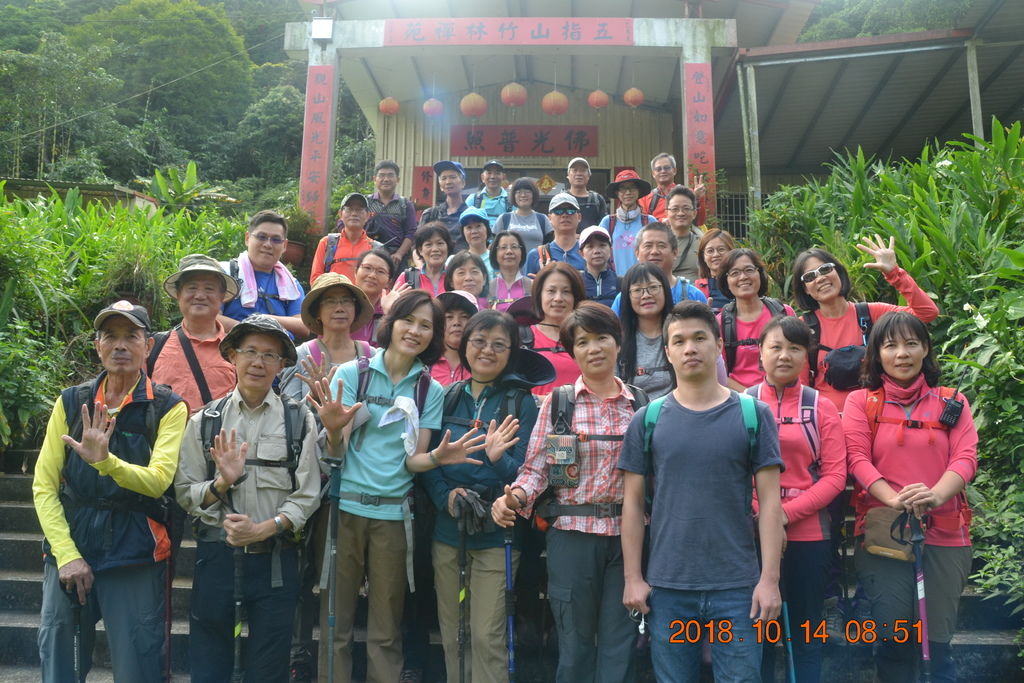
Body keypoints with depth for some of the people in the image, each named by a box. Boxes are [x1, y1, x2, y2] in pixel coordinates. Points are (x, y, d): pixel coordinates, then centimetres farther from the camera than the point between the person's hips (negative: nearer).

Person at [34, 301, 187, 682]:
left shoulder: (168, 408, -2)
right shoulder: (71, 403, 6)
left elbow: (158, 480, -14)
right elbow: (43, 486, 2)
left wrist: (105, 461, -32)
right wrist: (66, 554, -7)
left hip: (135, 556, -2)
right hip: (68, 548, 3)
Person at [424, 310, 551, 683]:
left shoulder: (521, 402, -4)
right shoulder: (448, 397, 5)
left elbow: (523, 472, -7)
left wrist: (497, 459, -28)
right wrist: (445, 496, -13)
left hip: (496, 532, -3)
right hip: (446, 529, 3)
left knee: (487, 637, -1)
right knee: (450, 634, 14)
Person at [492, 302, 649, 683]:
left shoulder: (640, 403, 5)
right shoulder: (557, 401, -1)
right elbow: (536, 467, -6)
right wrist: (515, 498, -24)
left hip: (627, 534, 2)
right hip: (572, 534, -1)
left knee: (619, 644, 10)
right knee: (575, 641, 11)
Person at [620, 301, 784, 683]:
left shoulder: (753, 415, 0)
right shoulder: (648, 420, 2)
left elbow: (769, 500, -2)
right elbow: (633, 501, 3)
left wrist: (770, 578, -8)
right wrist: (633, 577, -2)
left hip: (737, 585, -1)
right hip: (666, 585, 1)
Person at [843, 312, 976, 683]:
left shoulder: (952, 403, 12)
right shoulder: (861, 401, 7)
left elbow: (966, 458, -2)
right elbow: (858, 460, -5)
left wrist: (936, 495, -23)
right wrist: (895, 500, -23)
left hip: (945, 534, 1)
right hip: (881, 533, -1)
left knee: (937, 642, 3)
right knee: (894, 639, -1)